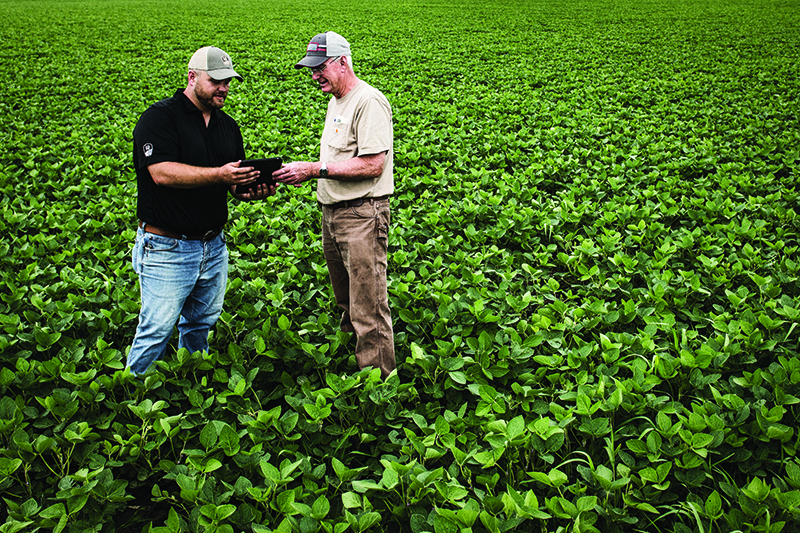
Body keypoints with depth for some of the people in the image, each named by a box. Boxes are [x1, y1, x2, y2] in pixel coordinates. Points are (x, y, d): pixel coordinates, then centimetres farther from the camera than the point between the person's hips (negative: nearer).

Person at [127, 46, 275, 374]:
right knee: (156, 331, -2)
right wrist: (218, 174, -31)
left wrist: (254, 190, -10)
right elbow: (162, 172, -23)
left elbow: (235, 184, 14)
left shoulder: (228, 126, 12)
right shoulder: (160, 118, -10)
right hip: (166, 248, -7)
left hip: (213, 246, 7)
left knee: (201, 325, 18)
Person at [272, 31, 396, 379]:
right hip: (332, 212, 10)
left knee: (368, 309, -6)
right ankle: (347, 357, 31)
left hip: (362, 214, -10)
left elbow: (372, 165, -22)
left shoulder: (369, 102, -15)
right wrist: (304, 171, 7)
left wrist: (316, 169, -20)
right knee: (346, 301, 19)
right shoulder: (336, 102, 17)